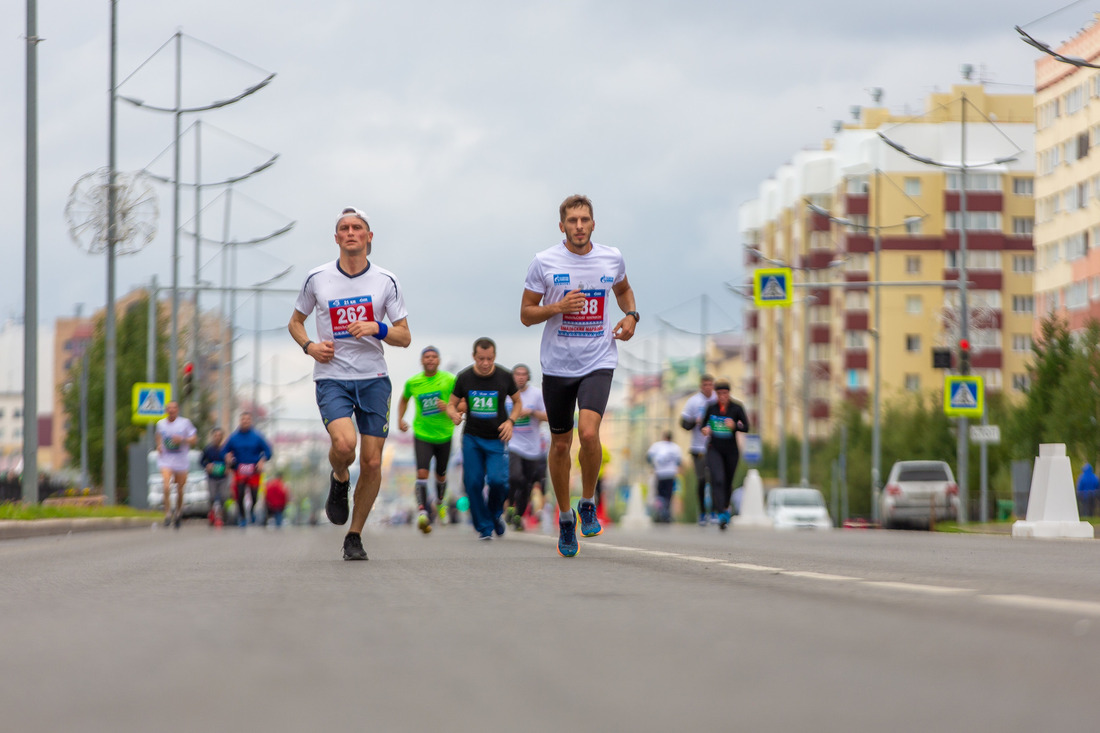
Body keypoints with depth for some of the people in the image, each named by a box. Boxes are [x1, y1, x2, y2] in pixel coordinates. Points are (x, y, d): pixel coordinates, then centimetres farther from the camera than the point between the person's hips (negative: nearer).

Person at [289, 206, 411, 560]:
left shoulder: (386, 281, 2)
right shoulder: (317, 278, 2)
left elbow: (404, 337, 4)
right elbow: (295, 322, 16)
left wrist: (377, 328, -16)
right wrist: (308, 345, -5)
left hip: (374, 379, 1)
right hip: (331, 378, -1)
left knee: (372, 462, -3)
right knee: (344, 443, -27)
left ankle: (354, 536, 15)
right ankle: (339, 480, 9)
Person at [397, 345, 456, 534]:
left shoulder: (449, 380, -6)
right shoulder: (412, 382, 0)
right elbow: (404, 399, 21)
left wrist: (449, 408, -20)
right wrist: (400, 419, 8)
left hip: (444, 435, 0)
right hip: (422, 435, 0)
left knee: (440, 476, 14)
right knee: (422, 472, -19)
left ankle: (439, 503, 42)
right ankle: (422, 511, -24)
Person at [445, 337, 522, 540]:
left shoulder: (504, 377, -5)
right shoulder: (464, 377, -4)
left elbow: (517, 402, 10)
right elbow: (451, 405, 7)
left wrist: (510, 421, -8)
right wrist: (454, 414, -17)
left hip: (497, 439, -1)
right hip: (471, 438, 1)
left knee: (497, 480, -18)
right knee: (473, 482, -7)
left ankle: (496, 513, 13)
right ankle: (484, 527, 8)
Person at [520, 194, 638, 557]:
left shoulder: (612, 258, 3)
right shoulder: (544, 262, -4)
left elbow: (623, 289, 25)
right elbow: (526, 314, 0)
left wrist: (631, 316, 5)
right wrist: (559, 307, -17)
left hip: (598, 363, 0)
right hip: (557, 364, 0)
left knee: (588, 432, -22)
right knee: (560, 443, 8)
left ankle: (588, 502, 1)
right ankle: (565, 517, 27)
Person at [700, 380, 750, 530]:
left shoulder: (737, 408, -7)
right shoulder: (711, 408, -2)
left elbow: (746, 427, -14)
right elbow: (704, 422, 12)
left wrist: (735, 426, -34)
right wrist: (705, 429, -11)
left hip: (731, 450, 0)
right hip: (714, 449, 0)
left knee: (728, 483, 12)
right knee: (717, 480, -20)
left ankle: (726, 508, 42)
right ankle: (721, 514, -26)